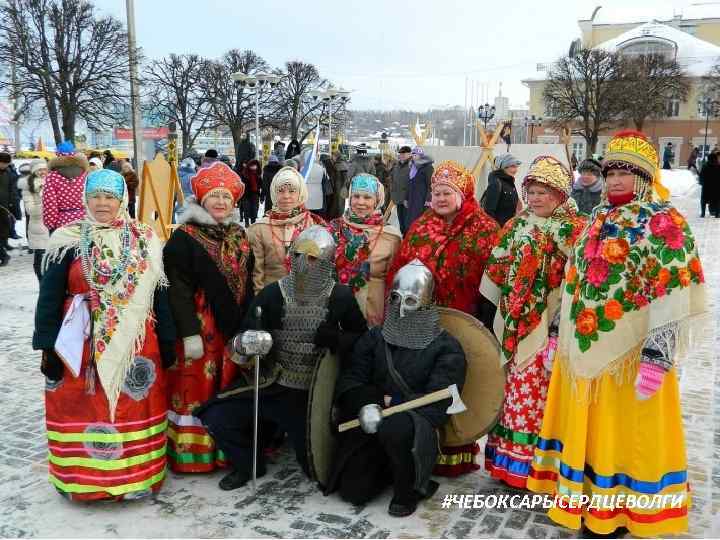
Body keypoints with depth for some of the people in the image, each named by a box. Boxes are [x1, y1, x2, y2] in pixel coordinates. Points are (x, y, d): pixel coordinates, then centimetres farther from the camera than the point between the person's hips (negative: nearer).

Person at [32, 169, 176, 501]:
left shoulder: (144, 240, 5)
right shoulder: (68, 241, -1)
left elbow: (159, 294, 8)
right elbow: (50, 297, 0)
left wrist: (166, 342, 7)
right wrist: (49, 347, -5)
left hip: (135, 343, 1)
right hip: (82, 346, -1)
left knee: (137, 408, 8)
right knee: (84, 411, 6)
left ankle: (138, 473, 25)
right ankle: (84, 477, 24)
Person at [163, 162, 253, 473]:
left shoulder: (238, 236, 11)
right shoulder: (184, 237, -8)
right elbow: (179, 290, -14)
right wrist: (190, 333, -19)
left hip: (234, 325, 6)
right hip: (201, 325, -6)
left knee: (230, 387, 14)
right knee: (198, 387, 1)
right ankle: (193, 453, 14)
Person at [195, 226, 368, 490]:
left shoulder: (341, 297, -9)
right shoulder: (272, 294, -8)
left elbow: (362, 338, 0)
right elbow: (247, 334, -4)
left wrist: (336, 339, -20)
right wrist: (247, 342, -28)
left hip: (312, 393, -1)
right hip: (271, 384, 1)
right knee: (216, 418, -14)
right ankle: (249, 463, 14)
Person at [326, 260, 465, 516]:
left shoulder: (446, 348, -4)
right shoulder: (374, 337, 9)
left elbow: (440, 401, -12)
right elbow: (349, 380, 2)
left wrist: (391, 403, -15)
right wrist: (365, 405, -19)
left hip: (417, 426, -4)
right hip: (372, 425, 4)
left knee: (395, 427, -39)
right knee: (352, 491, -9)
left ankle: (408, 488, -10)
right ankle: (389, 469, 23)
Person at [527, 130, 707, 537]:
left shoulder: (664, 223, -10)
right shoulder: (597, 221, 10)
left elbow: (674, 299, -17)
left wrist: (657, 358, -24)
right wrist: (559, 337, 16)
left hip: (629, 354, -6)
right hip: (584, 351, 7)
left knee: (623, 433, 7)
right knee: (584, 429, 17)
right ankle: (585, 499, 35)